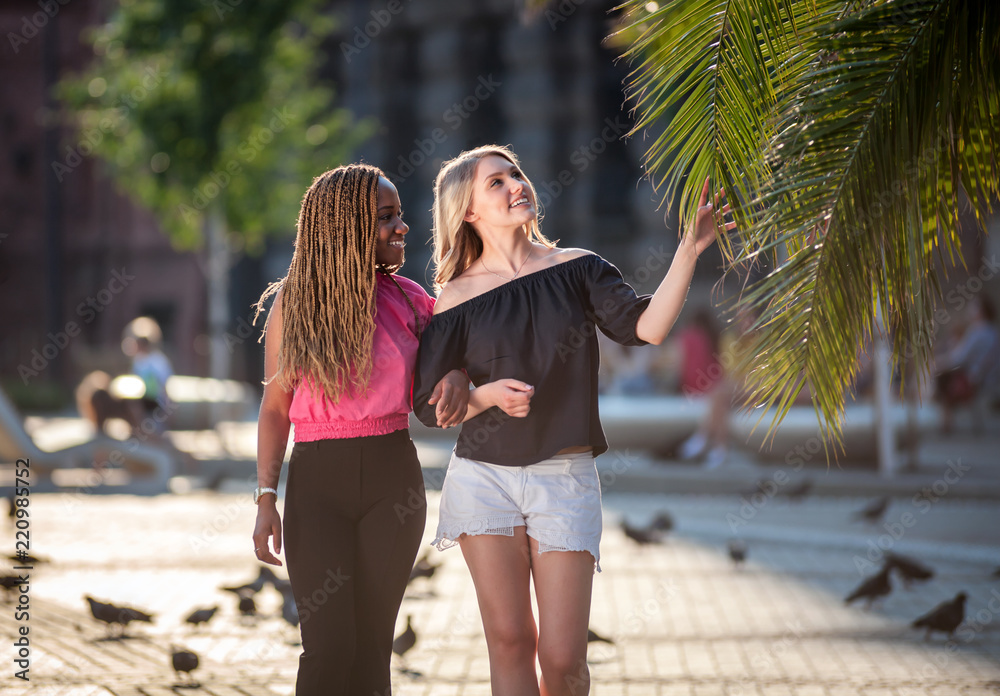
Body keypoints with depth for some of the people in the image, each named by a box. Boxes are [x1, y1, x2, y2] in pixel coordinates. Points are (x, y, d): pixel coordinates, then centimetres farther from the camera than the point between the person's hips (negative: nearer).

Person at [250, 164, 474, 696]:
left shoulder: (405, 300, 5)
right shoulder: (292, 306, 0)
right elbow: (275, 408, 3)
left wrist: (458, 377, -4)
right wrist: (266, 500, -4)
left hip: (393, 478, 2)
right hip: (317, 479, -2)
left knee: (371, 646, 0)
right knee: (329, 647, -11)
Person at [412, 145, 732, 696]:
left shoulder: (577, 269, 4)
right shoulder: (457, 298, 2)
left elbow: (644, 326, -12)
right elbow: (428, 404, 3)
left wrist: (689, 251, -21)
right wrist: (488, 395, -15)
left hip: (564, 479, 0)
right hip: (485, 478, 0)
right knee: (510, 642, -1)